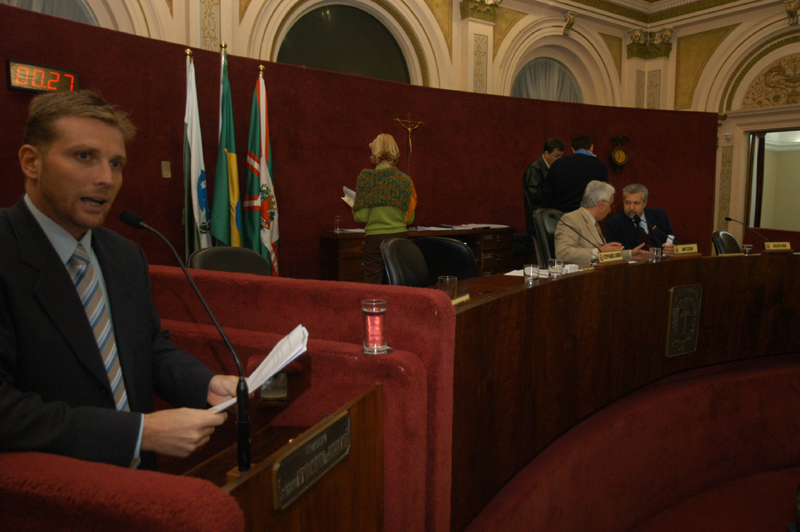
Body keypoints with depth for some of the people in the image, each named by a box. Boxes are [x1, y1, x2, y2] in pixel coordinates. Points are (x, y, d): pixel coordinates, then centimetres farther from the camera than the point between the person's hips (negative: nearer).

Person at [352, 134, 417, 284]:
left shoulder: (366, 177, -5)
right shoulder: (405, 180, 2)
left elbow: (361, 217, -6)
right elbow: (409, 218, 4)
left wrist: (354, 212, 15)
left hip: (375, 238, -2)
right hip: (400, 237, 3)